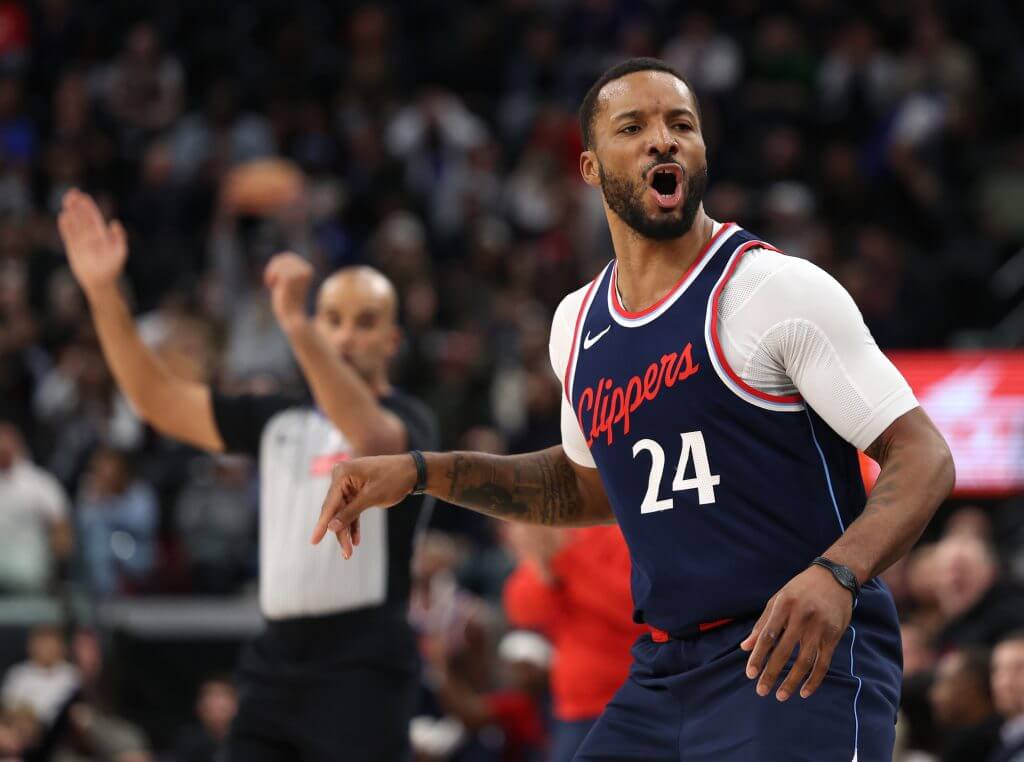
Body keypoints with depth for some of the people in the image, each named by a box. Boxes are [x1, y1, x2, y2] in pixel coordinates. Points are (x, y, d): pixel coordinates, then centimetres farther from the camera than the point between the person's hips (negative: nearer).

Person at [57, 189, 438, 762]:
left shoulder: (409, 421, -3)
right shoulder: (280, 423, 16)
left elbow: (369, 436, -27)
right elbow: (160, 401, 14)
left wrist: (297, 328, -40)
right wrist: (104, 294, 2)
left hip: (363, 671, -6)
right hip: (278, 659, 6)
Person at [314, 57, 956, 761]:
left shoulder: (779, 288, -9)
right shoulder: (579, 324, 11)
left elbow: (924, 458, -11)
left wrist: (836, 576, -29)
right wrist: (420, 473, 19)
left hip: (804, 663, -6)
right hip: (665, 671, 6)